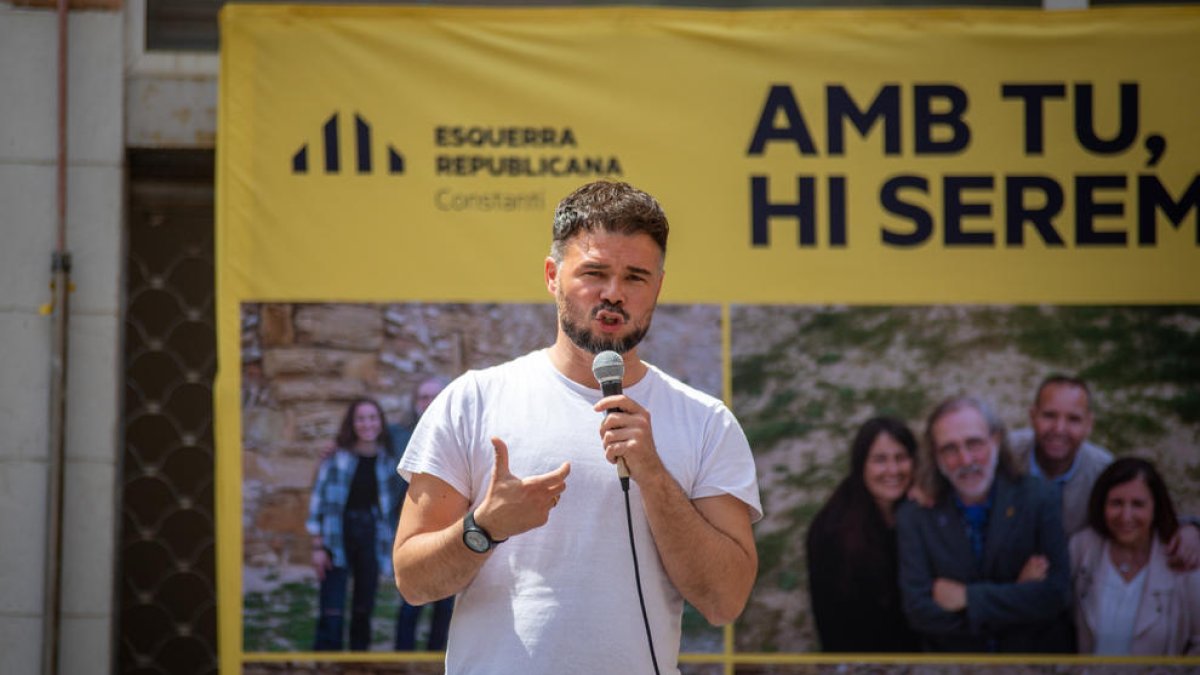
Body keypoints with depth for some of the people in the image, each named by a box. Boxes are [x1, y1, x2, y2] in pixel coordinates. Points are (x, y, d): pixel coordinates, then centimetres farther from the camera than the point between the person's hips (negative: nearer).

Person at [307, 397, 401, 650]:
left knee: (364, 608, 8)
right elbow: (319, 501, -2)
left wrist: (389, 549, 7)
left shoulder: (387, 462, 6)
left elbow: (393, 506, 11)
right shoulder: (337, 460, -3)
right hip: (338, 538, -3)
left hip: (371, 540, 3)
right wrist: (318, 547, -6)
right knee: (332, 613, -9)